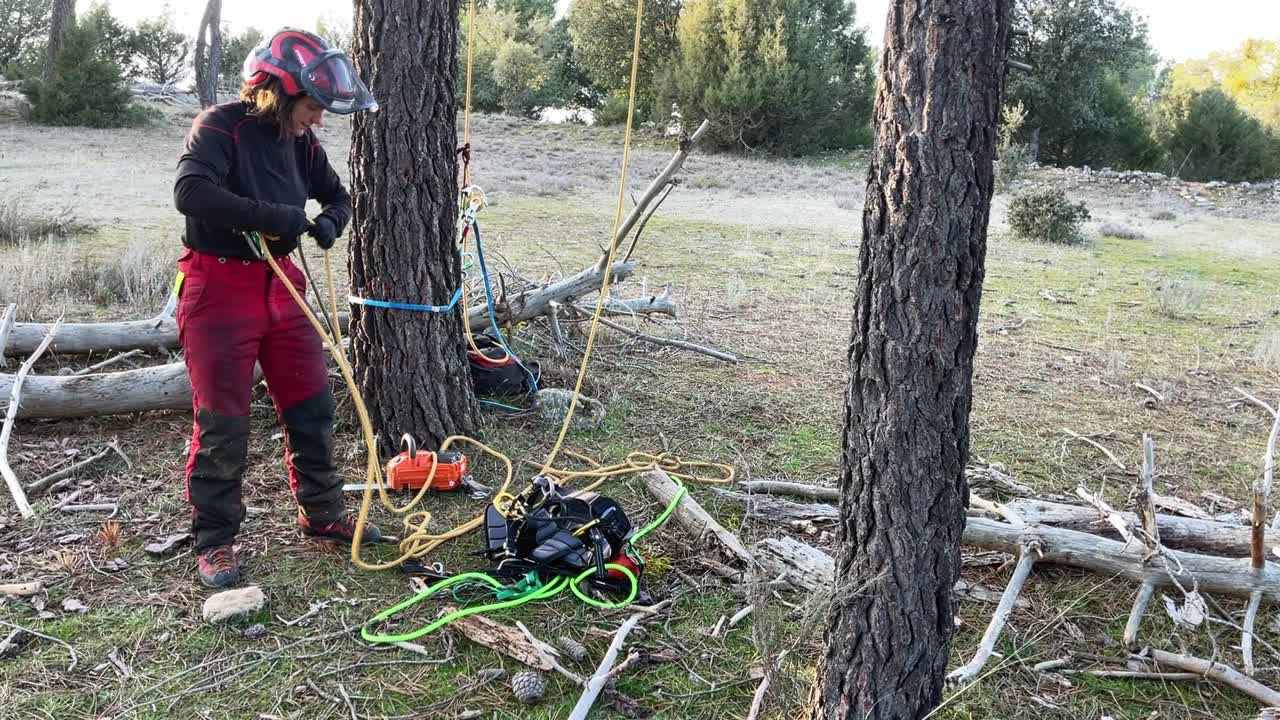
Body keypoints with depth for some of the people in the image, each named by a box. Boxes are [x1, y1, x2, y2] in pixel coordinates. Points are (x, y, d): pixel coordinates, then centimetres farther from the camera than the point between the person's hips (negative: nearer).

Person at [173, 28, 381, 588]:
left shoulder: (299, 141, 6)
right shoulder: (220, 127, -15)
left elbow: (336, 193, 20)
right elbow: (190, 192, -31)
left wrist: (328, 222, -3)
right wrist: (275, 215, -29)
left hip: (280, 284, 7)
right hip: (219, 288, -7)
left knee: (312, 407, 11)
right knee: (222, 424, -2)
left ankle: (322, 512, 27)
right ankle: (214, 540, 13)